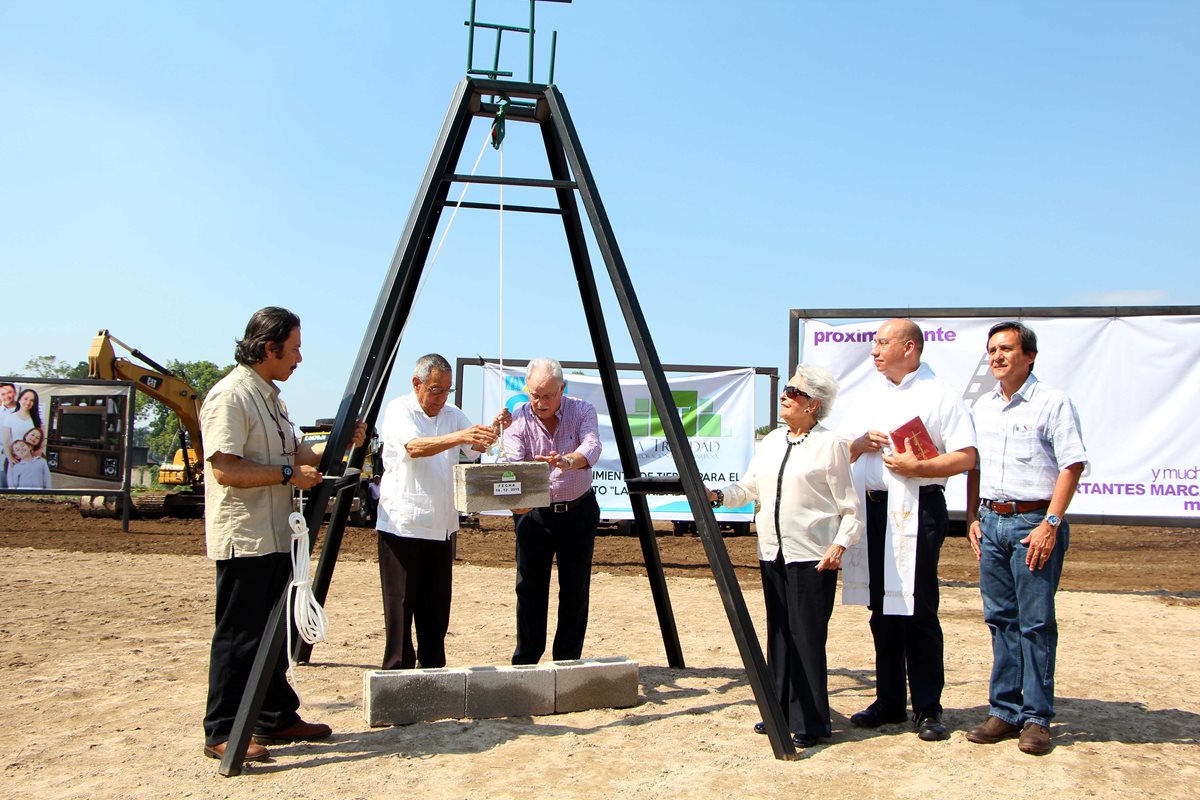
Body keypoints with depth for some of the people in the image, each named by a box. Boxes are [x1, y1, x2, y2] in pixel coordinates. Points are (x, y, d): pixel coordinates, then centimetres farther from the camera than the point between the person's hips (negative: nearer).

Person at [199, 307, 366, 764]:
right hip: (243, 537, -10)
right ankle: (222, 734, 6)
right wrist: (289, 475, -19)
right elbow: (224, 469, -22)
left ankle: (278, 718, 26)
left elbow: (289, 453, 20)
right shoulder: (230, 396, -15)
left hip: (274, 535, 10)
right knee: (238, 636, -3)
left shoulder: (270, 395, 16)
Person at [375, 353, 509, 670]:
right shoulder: (399, 410, -6)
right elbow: (415, 447, -25)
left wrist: (493, 429, -22)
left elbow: (476, 448, -1)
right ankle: (397, 671, 8)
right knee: (401, 605, -1)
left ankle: (433, 669, 22)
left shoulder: (453, 415, 13)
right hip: (402, 524, -6)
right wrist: (459, 437, -39)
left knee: (436, 605, 11)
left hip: (440, 526, 6)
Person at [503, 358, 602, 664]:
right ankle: (525, 663, 13)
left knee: (575, 591, 5)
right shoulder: (518, 419, -8)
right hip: (533, 513, 0)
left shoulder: (583, 411, -8)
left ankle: (567, 662, 18)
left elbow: (592, 447, -27)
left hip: (578, 511, 0)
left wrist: (569, 461, -50)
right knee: (530, 590, 1)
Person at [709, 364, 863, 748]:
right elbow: (748, 488, 17)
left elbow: (851, 507, -5)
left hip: (812, 556, -6)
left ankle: (811, 723, 6)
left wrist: (840, 544, -16)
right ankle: (782, 712, 22)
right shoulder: (771, 442, 14)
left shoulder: (830, 444, -5)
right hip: (772, 552, 7)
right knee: (779, 634, 11)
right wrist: (719, 495, -1)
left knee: (807, 638, -4)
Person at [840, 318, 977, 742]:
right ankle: (888, 701, 20)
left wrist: (918, 467, -19)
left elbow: (966, 456, -9)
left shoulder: (940, 395, -2)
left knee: (918, 610, -5)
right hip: (872, 506, 6)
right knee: (882, 610, 10)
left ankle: (927, 709, 5)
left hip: (917, 508, -6)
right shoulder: (871, 396, 18)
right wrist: (859, 444, -1)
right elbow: (846, 452, 20)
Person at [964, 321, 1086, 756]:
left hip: (1034, 520, -6)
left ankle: (1036, 718, 6)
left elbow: (1072, 465, -10)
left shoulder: (1053, 403, -4)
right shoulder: (983, 406, 15)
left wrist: (1050, 523, -16)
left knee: (1036, 622, -2)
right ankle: (1004, 711, 17)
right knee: (1000, 619, 9)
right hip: (991, 520, 6)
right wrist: (973, 518, 10)